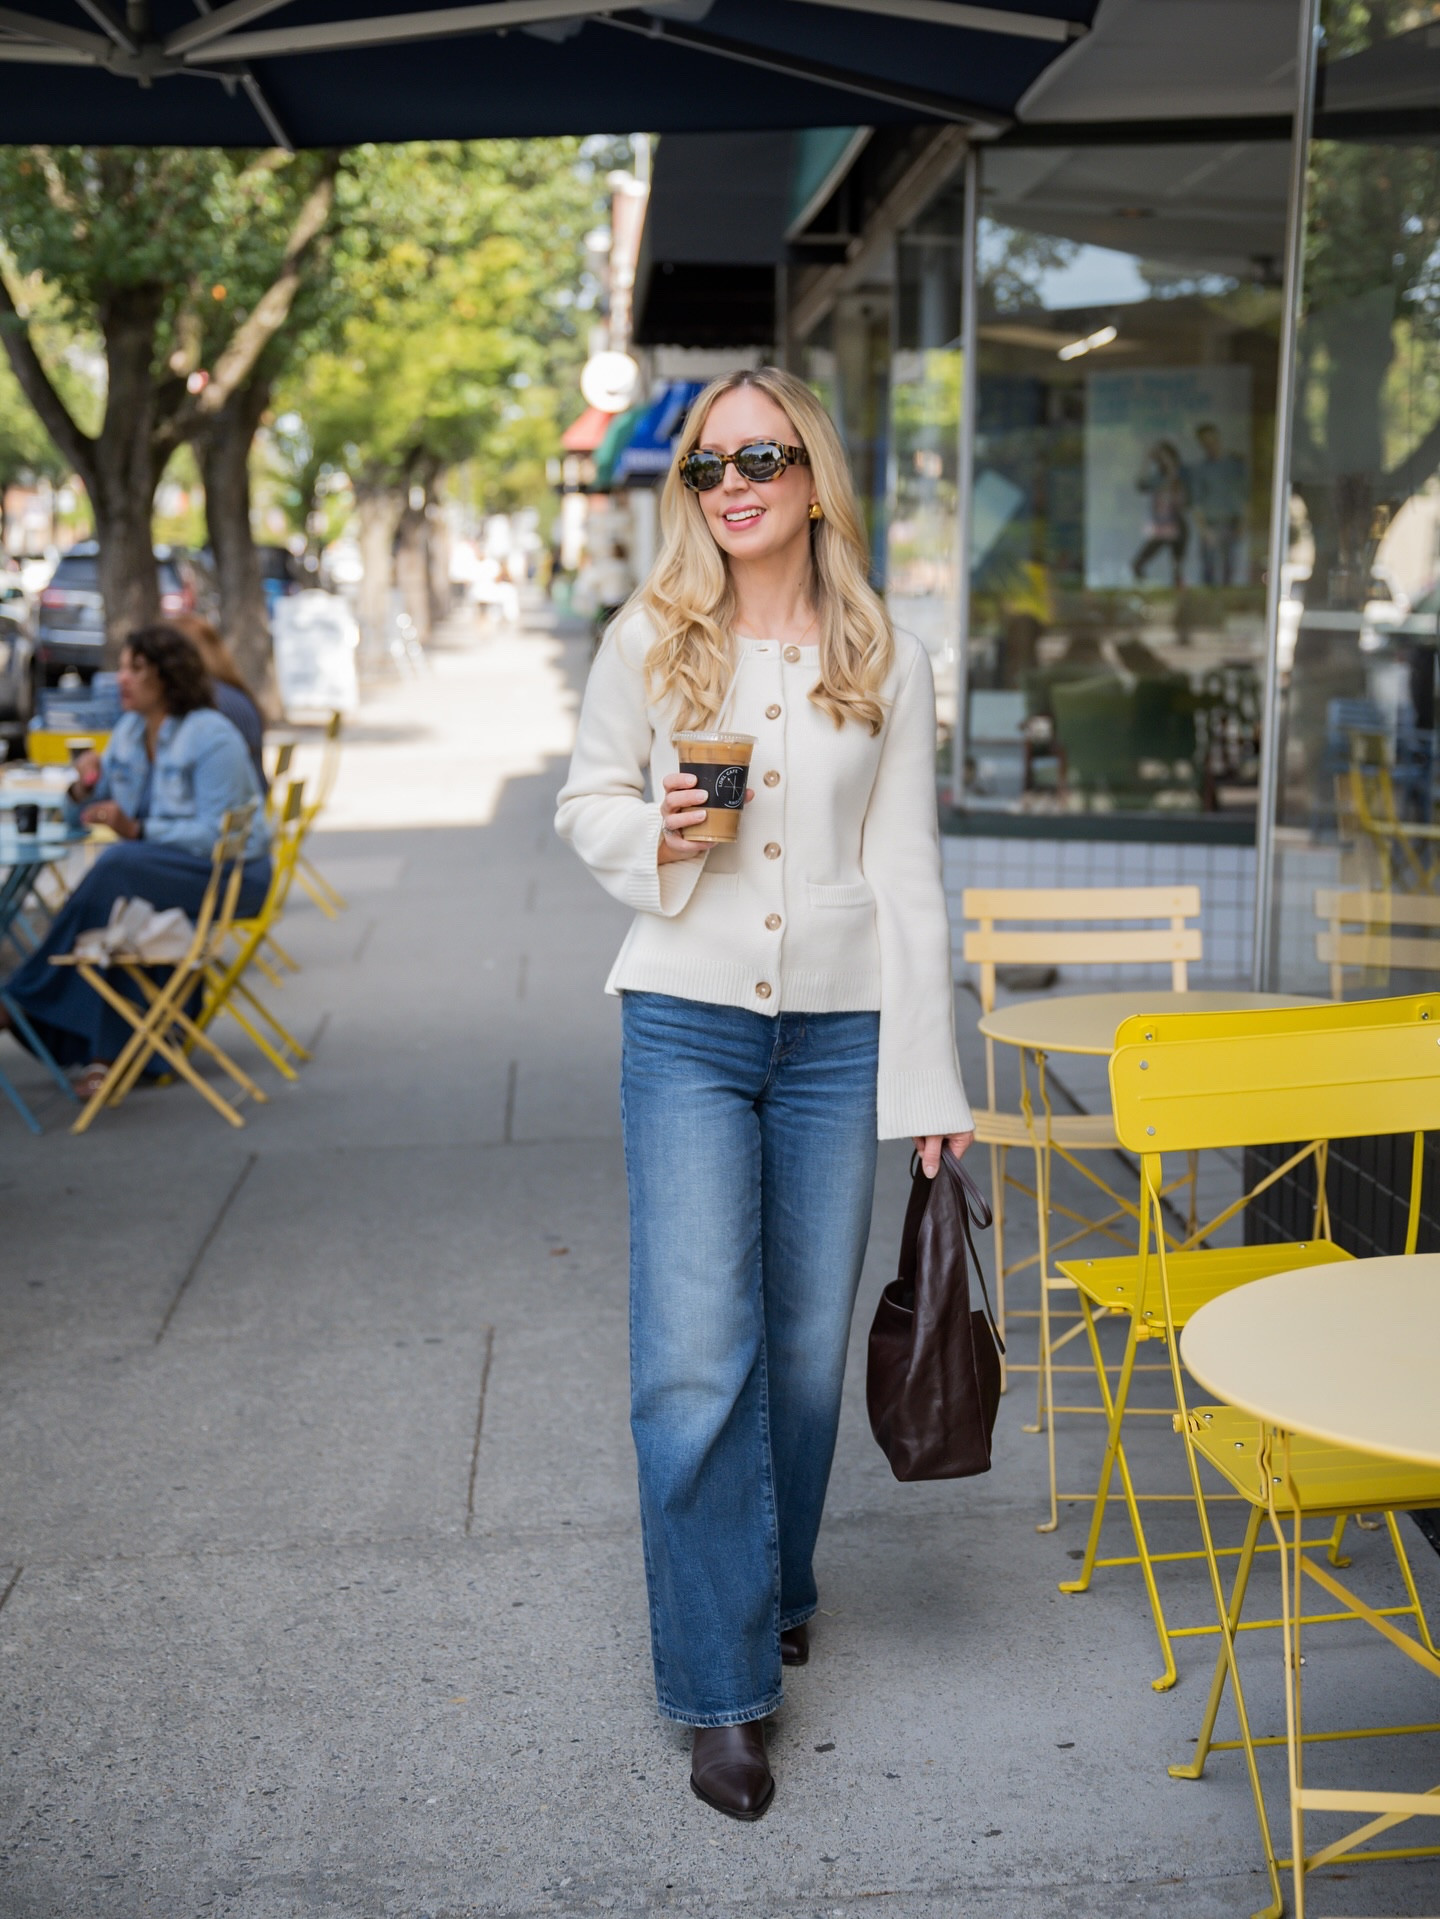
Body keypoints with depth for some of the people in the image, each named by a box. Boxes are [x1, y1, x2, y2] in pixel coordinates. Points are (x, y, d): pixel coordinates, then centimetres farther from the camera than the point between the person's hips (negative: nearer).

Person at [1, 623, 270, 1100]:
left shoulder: (212, 737, -14)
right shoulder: (129, 730, 10)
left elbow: (216, 835, -20)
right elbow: (84, 815, 15)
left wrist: (137, 830, -28)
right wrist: (86, 788, -9)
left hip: (229, 872, -7)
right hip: (161, 866, 7)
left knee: (118, 868, -31)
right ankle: (106, 1052, -27)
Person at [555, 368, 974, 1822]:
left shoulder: (884, 660, 2)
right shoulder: (647, 642, 0)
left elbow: (906, 871, 3)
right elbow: (583, 798, 12)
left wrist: (930, 1081, 1)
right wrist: (652, 838, -13)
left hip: (838, 1030, 2)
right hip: (687, 1023, -1)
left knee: (806, 1344, 11)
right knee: (694, 1358, -8)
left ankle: (777, 1587, 36)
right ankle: (720, 1687, 3)